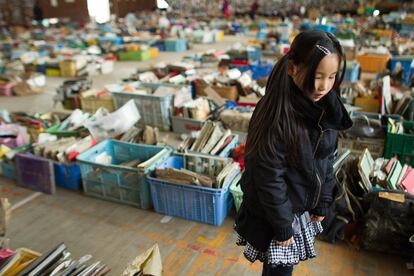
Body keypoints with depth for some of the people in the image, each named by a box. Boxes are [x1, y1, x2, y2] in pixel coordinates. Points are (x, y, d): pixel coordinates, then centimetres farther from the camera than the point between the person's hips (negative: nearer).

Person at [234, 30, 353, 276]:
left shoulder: (326, 109, -5)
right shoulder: (277, 115, -28)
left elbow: (327, 159, 6)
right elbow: (269, 178, -23)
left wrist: (323, 204, 9)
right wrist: (283, 226, -15)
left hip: (305, 208, 6)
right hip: (277, 211, -6)